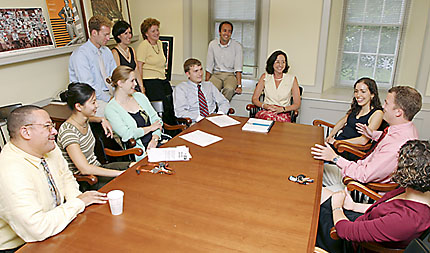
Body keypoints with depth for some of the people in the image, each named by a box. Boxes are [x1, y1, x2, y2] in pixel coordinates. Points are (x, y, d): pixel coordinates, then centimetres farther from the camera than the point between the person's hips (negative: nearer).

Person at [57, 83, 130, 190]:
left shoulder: (84, 120, 1)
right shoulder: (68, 132, -25)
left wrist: (102, 120, 13)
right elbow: (85, 169, -31)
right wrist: (119, 173, -30)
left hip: (96, 168, 9)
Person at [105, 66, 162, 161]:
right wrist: (150, 128, -5)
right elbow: (126, 134, -15)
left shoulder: (140, 96, 14)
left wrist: (155, 139, -6)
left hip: (157, 143, 6)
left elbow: (156, 119, 12)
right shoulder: (111, 109, -4)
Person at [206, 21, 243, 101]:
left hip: (230, 75, -1)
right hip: (216, 74, 1)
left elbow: (238, 68, -8)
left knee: (229, 89, -34)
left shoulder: (237, 46, -3)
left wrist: (239, 85, -19)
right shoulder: (212, 44, 3)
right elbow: (209, 67, 5)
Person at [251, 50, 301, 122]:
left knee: (281, 119, -37)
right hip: (266, 112, 0)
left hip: (283, 114, 0)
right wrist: (265, 106, -12)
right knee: (268, 116, -37)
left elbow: (297, 104, 3)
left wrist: (282, 109, -13)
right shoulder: (265, 77, 8)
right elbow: (254, 99, 7)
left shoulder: (292, 79, 4)